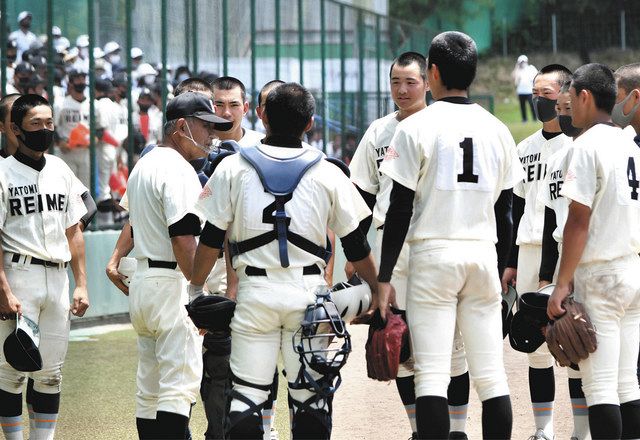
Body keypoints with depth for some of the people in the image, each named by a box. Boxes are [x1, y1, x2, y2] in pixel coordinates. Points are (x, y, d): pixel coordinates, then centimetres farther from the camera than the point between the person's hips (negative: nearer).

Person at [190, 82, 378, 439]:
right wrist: (378, 289, 19)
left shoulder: (233, 167, 2)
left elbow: (211, 238, 3)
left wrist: (196, 288, 14)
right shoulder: (327, 173, 2)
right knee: (311, 396, 4)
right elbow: (356, 245, 6)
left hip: (255, 290, 0)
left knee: (246, 395, 2)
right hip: (307, 289, 0)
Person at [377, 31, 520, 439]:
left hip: (434, 253, -4)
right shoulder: (497, 130, 8)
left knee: (431, 375, -6)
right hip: (484, 253, 4)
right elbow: (504, 211, 12)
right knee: (492, 375, 5)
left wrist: (385, 277, -3)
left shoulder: (417, 127, -4)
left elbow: (400, 209, -6)